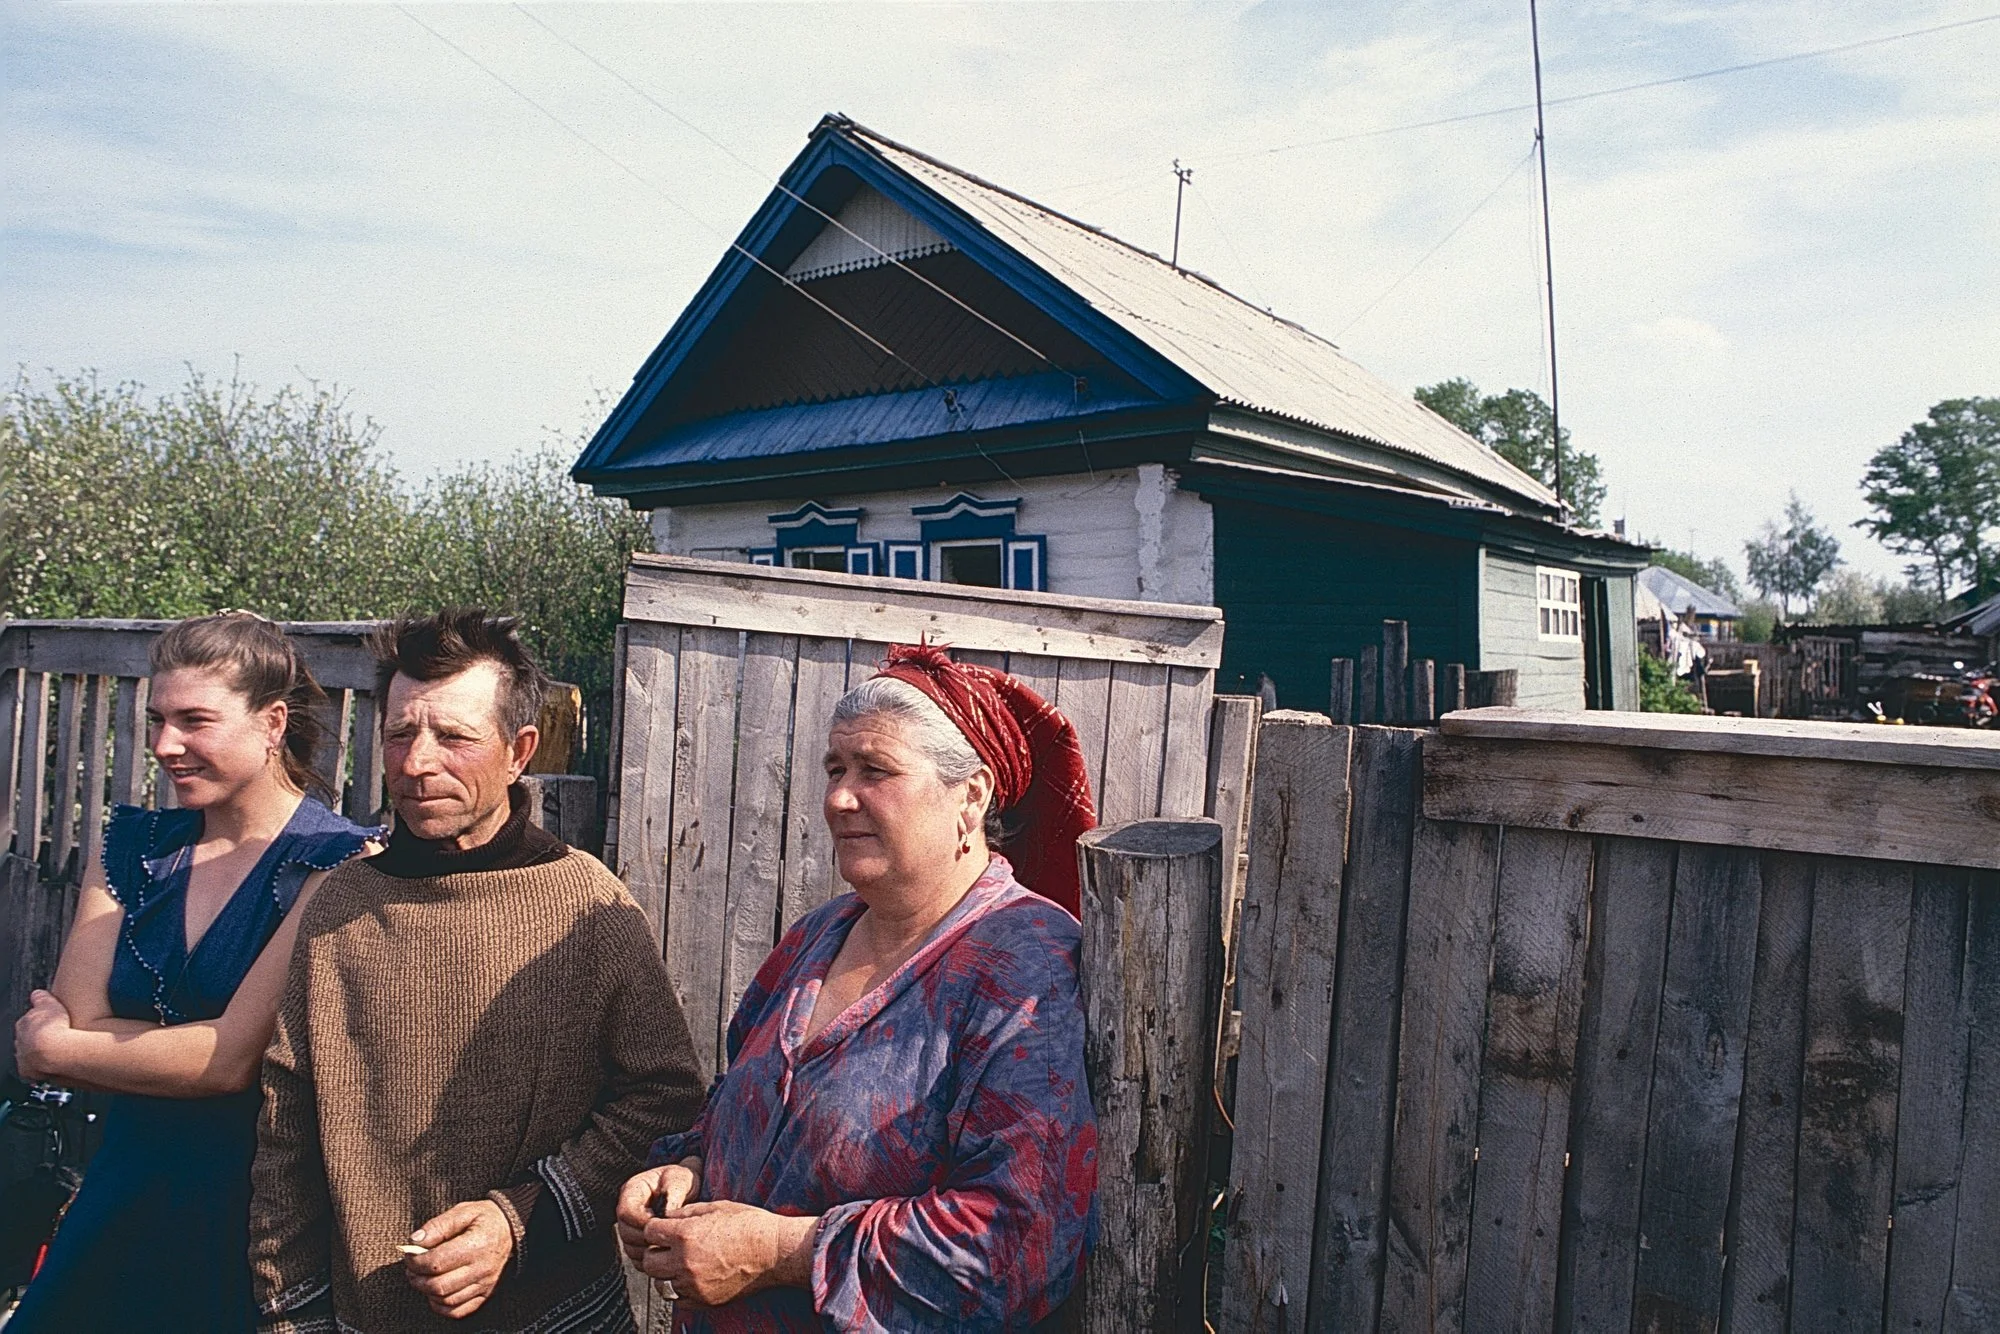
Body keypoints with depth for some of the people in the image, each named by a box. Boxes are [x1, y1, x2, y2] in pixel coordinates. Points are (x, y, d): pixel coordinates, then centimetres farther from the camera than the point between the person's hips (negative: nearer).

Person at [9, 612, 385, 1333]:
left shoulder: (339, 865, -16)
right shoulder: (133, 844, 3)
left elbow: (234, 1059, -20)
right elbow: (75, 1019, -5)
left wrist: (52, 1047, -8)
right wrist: (194, 1049, -19)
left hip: (257, 1214, -5)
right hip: (124, 1188, 5)